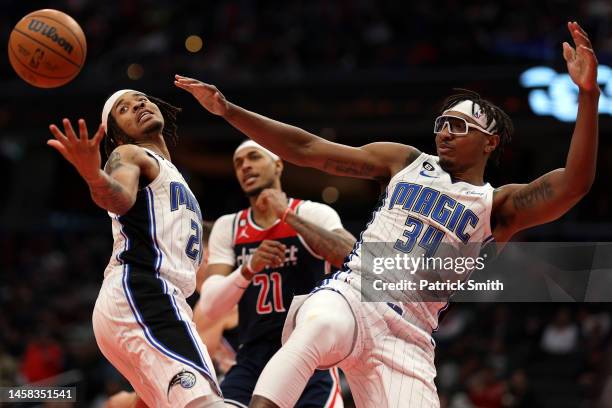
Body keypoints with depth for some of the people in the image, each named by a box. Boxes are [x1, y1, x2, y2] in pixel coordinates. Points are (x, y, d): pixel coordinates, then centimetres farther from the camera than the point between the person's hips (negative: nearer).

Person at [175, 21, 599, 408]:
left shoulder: (499, 207, 10)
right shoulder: (406, 162, 17)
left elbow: (573, 185, -8)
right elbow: (306, 149, 15)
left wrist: (588, 95, -21)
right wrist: (228, 110, 7)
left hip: (407, 337, 1)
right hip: (350, 296, 0)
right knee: (320, 328, -37)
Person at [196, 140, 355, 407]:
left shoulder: (312, 214, -3)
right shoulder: (228, 227, 9)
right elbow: (209, 308, 0)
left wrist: (289, 216, -22)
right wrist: (249, 269, -20)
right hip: (252, 359, 3)